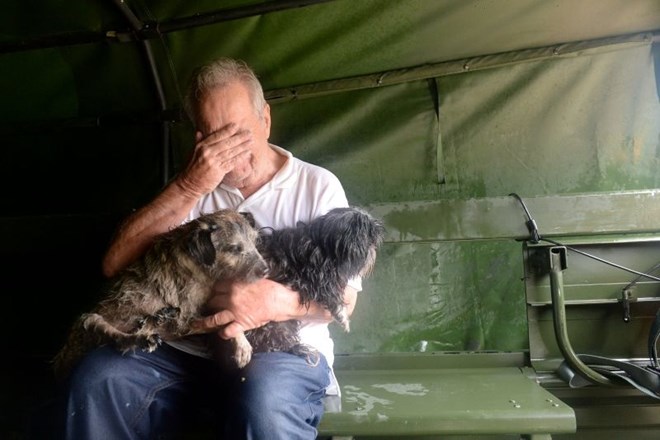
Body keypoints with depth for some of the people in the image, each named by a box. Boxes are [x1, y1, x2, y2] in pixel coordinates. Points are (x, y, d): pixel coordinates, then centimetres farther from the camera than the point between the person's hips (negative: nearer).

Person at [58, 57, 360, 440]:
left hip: (285, 349, -3)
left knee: (264, 404, -37)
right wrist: (189, 187, -13)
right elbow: (115, 265, -2)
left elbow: (343, 296, -4)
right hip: (188, 349, 4)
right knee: (96, 379, -23)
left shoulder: (317, 186, 3)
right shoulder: (194, 188, 11)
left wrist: (279, 302, -26)